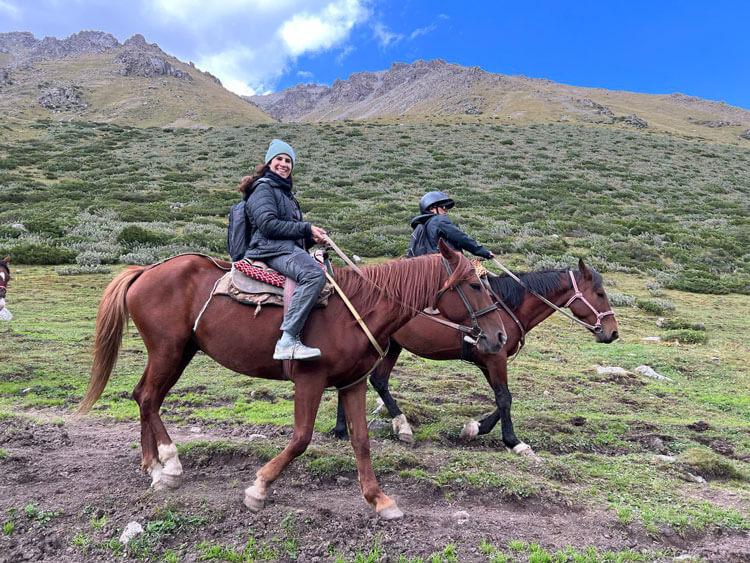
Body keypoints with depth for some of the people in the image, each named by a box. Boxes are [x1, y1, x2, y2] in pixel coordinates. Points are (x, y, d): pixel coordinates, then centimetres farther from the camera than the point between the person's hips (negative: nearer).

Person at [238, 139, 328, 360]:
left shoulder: (285, 192, 30)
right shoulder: (263, 188, 1)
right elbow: (268, 225, -14)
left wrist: (311, 238, 10)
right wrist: (306, 229, -11)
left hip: (290, 249, 11)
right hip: (272, 250, -10)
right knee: (314, 274, -35)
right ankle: (287, 341, -40)